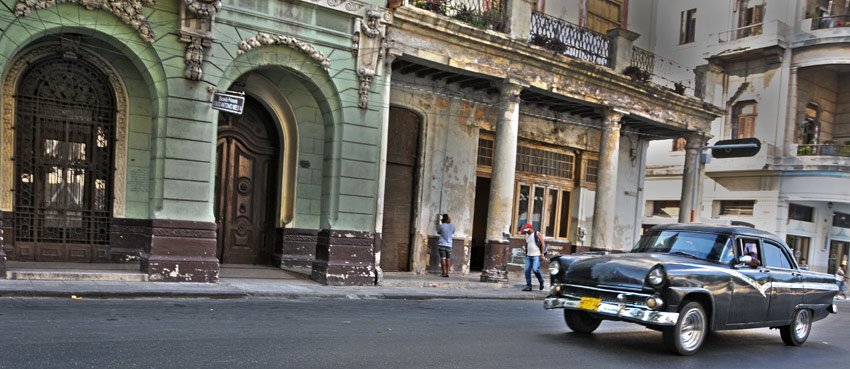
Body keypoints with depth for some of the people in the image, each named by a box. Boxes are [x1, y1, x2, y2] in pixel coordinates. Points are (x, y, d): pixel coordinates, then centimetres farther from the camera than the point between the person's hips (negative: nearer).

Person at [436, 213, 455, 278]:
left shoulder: (441, 226, -7)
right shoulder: (452, 226, -1)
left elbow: (438, 232, 11)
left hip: (442, 244, -2)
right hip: (449, 245, 2)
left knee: (443, 258, -3)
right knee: (448, 259, 7)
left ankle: (444, 273, -5)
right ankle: (447, 273, 3)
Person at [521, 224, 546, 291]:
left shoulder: (537, 234, -4)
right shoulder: (527, 235, 15)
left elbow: (543, 244, -8)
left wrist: (542, 254, -14)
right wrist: (526, 255, 20)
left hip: (536, 255, -6)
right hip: (529, 256, 7)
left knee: (535, 269, -20)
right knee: (527, 270, -2)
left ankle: (541, 281, 3)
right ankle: (528, 286, 2)